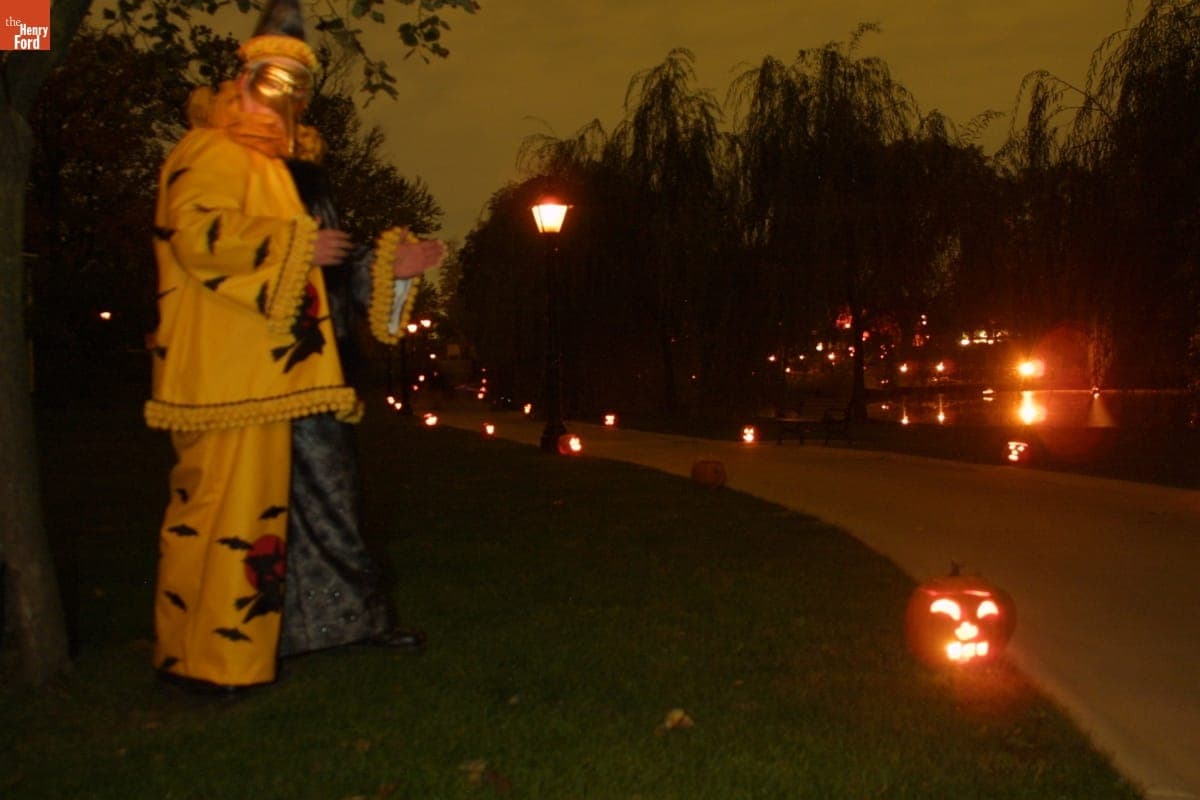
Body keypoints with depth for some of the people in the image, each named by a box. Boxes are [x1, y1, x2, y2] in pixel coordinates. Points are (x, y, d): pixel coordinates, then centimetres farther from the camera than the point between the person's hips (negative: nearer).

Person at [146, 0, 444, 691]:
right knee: (227, 498, -7)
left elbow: (313, 265, 28)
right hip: (227, 369, -10)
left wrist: (388, 266, 17)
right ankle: (204, 652, 4)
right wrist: (297, 245, -18)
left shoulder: (273, 164, 24)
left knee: (320, 491, 14)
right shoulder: (213, 152, -5)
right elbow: (195, 232, -22)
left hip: (274, 370, 10)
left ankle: (349, 616, 25)